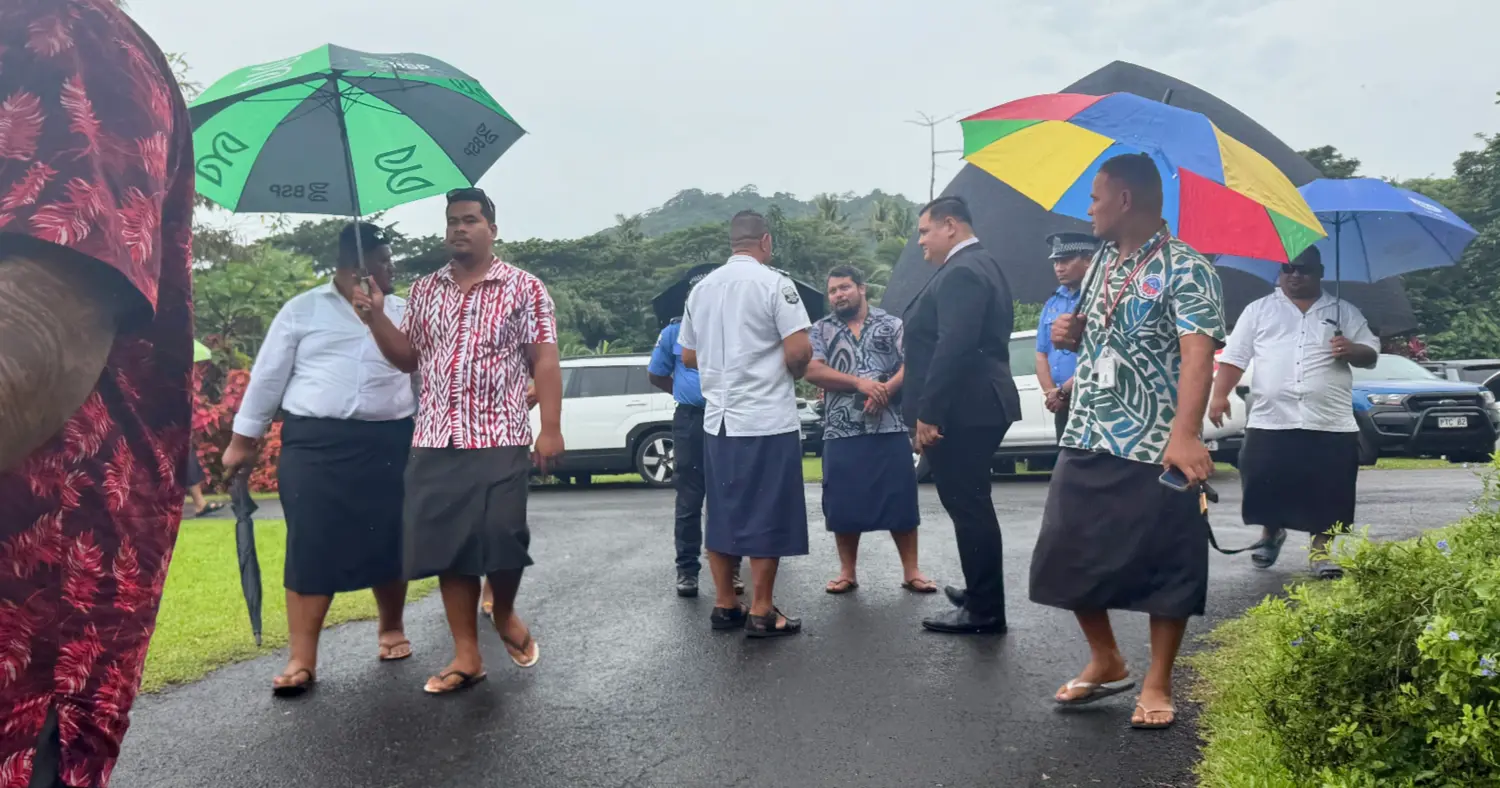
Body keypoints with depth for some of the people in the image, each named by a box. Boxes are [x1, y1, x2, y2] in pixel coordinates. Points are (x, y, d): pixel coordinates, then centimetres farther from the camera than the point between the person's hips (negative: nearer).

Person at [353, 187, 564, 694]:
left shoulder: (524, 288, 1)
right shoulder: (424, 290, 14)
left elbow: (544, 362, -3)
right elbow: (407, 358, 17)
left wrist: (551, 429, -12)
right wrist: (376, 318, 0)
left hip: (499, 440, -4)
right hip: (434, 443, 4)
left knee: (502, 540, -7)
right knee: (448, 547, 3)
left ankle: (505, 615, 26)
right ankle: (466, 656, 12)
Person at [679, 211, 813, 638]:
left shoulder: (702, 287, 9)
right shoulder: (773, 283, -9)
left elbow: (688, 355, 15)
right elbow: (800, 350, -17)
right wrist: (787, 374, 3)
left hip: (717, 419, 6)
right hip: (768, 419, -6)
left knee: (723, 512, 12)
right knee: (767, 515, 1)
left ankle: (724, 605, 19)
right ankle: (761, 612, 5)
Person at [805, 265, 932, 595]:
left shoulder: (891, 324, 6)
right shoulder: (821, 330, 8)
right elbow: (812, 371, -6)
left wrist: (886, 389, -20)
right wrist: (859, 383, -15)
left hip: (890, 428, -1)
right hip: (841, 432, 1)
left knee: (901, 500, 1)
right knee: (843, 504, 4)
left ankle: (911, 571, 10)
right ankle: (847, 572, 17)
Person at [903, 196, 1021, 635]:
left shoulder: (961, 272, -15)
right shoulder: (978, 266, 18)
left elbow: (953, 348, -25)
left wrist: (928, 413, -23)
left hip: (960, 411, -11)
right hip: (978, 406, 11)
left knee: (967, 507, -4)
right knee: (971, 505, 18)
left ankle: (985, 611, 3)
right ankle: (982, 594, 30)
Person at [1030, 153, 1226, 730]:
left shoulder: (1185, 270, -11)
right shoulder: (1103, 262, 14)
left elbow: (1198, 353, -25)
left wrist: (1185, 434, -38)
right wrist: (1072, 335, 4)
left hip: (1155, 449, -7)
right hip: (1085, 442, 8)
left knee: (1164, 566, 2)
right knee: (1069, 557, 9)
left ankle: (1157, 683, 17)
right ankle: (1105, 662, 28)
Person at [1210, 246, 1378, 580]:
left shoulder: (1345, 312, 12)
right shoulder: (1258, 310, 11)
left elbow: (1371, 354, 10)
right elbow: (1234, 357, 6)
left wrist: (1352, 350, -13)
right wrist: (1220, 395, -6)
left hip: (1330, 424, 0)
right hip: (1269, 420, 0)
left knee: (1327, 492, 1)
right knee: (1264, 485, 3)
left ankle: (1321, 549, 16)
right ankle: (1271, 533, 29)